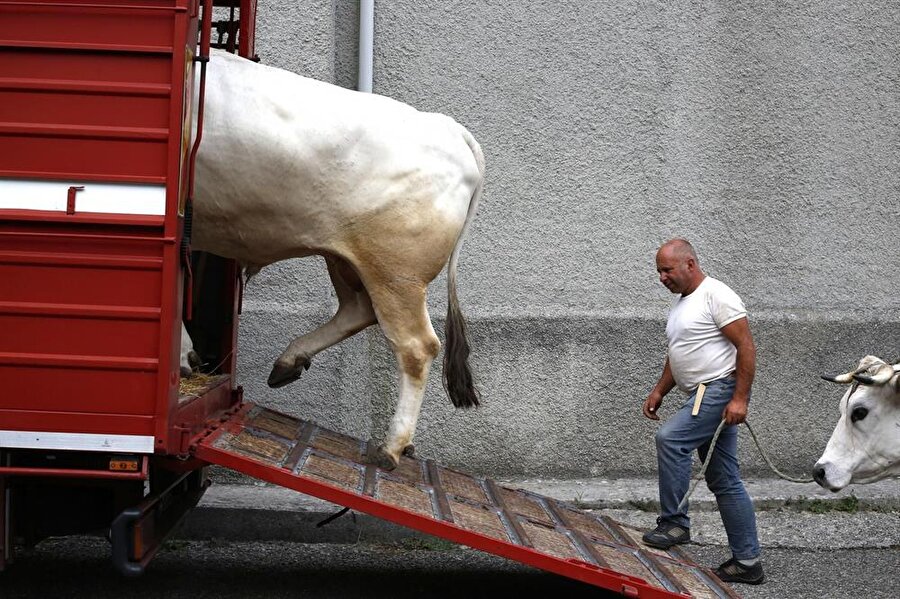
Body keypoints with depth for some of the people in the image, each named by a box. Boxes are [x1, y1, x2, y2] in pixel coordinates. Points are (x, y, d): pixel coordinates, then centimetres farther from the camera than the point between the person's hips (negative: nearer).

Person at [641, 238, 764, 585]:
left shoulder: (716, 296, -12)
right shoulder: (680, 303, 18)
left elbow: (746, 346, -17)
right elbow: (678, 355, 27)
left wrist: (740, 398, -21)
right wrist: (659, 391, 17)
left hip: (722, 389, -10)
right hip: (705, 395, 10)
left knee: (670, 438, -23)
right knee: (725, 482, 8)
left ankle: (675, 523, -13)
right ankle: (747, 561, 12)